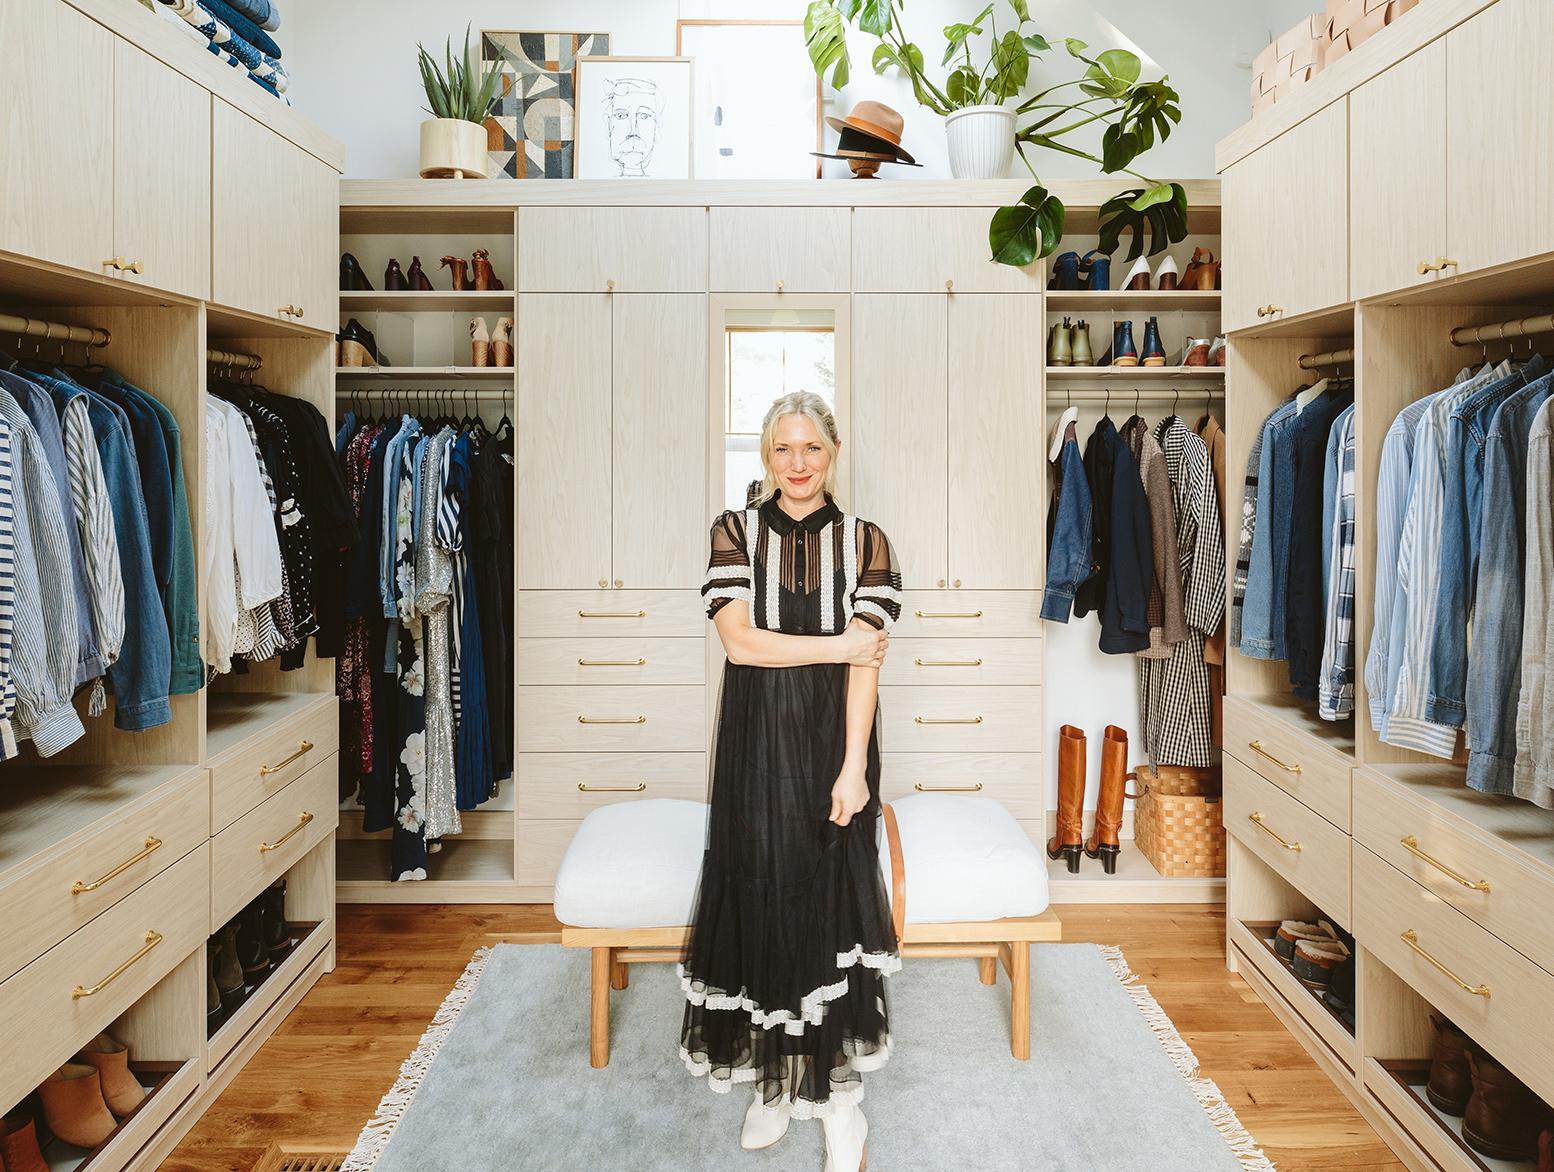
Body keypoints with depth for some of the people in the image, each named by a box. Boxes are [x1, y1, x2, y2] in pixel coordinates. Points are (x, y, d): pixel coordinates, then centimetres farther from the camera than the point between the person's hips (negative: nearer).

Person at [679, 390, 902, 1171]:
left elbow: (867, 663, -8)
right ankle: (773, 1077, 25)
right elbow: (739, 641, -11)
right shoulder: (735, 532, 0)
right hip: (757, 740, 1)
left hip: (834, 737, 0)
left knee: (834, 903, 0)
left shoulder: (865, 541, -1)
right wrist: (836, 644, -10)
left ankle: (837, 1084, 18)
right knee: (762, 897, 4)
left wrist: (852, 767, -15)